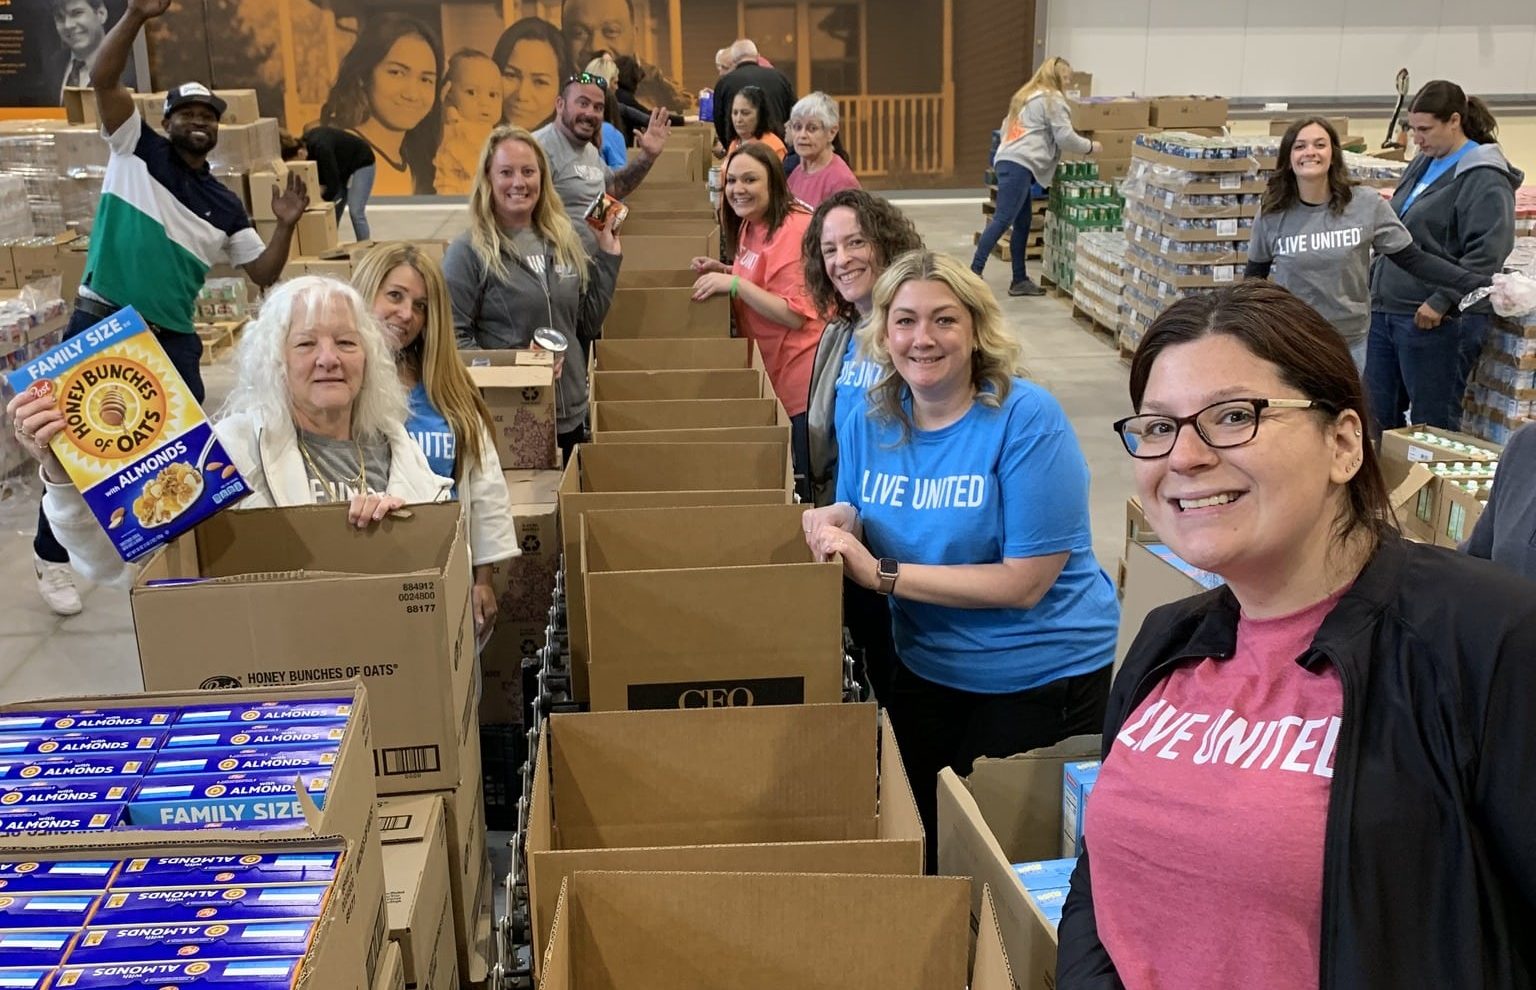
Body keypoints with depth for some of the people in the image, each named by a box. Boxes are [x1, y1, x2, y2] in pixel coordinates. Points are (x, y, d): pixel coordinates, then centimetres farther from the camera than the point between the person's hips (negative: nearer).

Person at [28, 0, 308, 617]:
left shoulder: (223, 206, 11)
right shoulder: (135, 150, 3)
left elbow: (264, 274, 9)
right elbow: (103, 80, -10)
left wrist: (285, 226, -8)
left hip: (172, 340, 3)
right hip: (100, 324, -3)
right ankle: (51, 557, 19)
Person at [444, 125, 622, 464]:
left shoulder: (564, 241, 10)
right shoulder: (469, 251, -7)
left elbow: (587, 326, 15)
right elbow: (453, 338, -10)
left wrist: (607, 256, 11)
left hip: (570, 416, 5)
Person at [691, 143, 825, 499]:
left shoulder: (793, 229, -18)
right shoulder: (749, 226, 9)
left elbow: (795, 314, -22)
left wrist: (734, 283, -23)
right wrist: (723, 271, 7)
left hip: (800, 373, -9)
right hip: (768, 370, 9)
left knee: (803, 483, -1)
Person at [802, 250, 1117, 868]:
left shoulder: (1026, 417, -21)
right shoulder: (867, 424, -4)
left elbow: (1026, 581, -24)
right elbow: (860, 521, 8)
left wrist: (882, 574, -24)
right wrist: (839, 523, -16)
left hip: (1042, 678, -5)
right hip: (926, 671, 5)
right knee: (922, 843, 21)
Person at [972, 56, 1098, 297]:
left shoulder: (1025, 96, 27)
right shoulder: (1052, 99, 0)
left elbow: (1007, 127, 28)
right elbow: (1065, 137, -5)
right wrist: (1090, 147, 11)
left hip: (1008, 161, 10)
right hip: (1020, 165, -10)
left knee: (1023, 222, 9)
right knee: (1003, 219, -15)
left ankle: (1020, 280, 9)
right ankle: (975, 272, -21)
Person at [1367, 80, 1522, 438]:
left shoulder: (1484, 178, -10)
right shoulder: (1424, 164, 16)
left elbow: (1487, 253, -20)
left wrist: (1441, 302, -23)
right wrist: (1376, 283, 18)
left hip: (1437, 321, -9)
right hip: (1386, 311, 9)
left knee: (1432, 423, -1)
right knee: (1377, 417, 12)